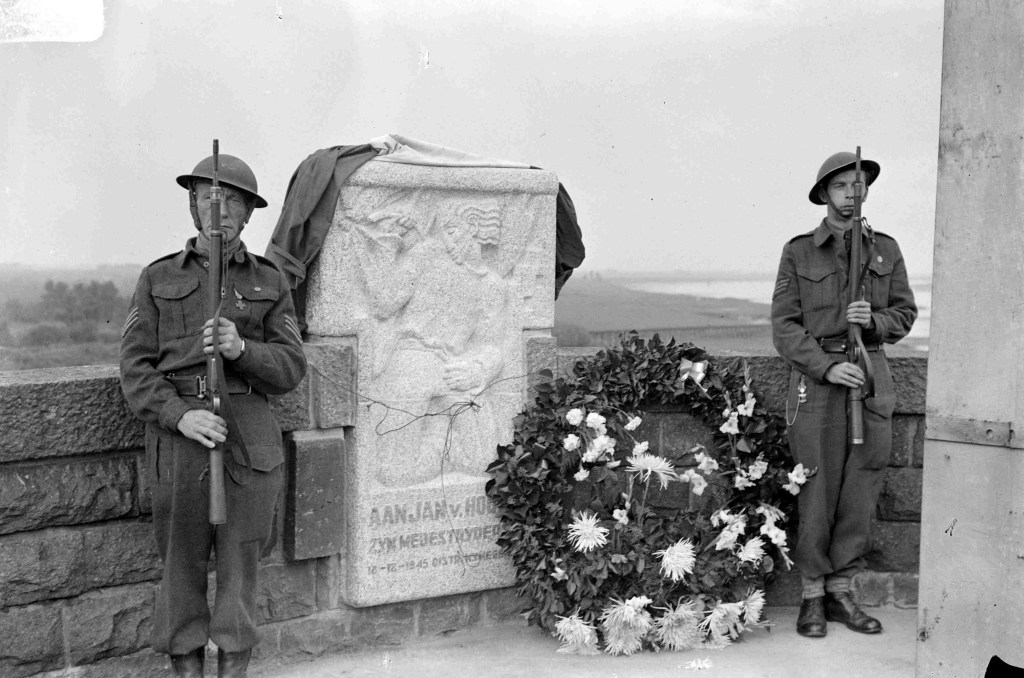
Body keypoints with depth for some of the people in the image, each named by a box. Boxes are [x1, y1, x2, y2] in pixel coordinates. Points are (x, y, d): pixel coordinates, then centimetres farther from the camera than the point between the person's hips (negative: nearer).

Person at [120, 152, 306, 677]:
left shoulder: (270, 282, 9)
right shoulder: (158, 279, 7)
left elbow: (290, 368, 3)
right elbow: (135, 368, 0)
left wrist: (240, 348, -16)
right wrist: (180, 415, -16)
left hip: (251, 438, 1)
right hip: (179, 436, 0)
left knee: (241, 558, 6)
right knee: (181, 559, 6)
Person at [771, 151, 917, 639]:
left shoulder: (886, 249, 10)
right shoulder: (798, 252, 1)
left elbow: (904, 314, 11)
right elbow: (784, 325, -3)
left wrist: (874, 320, -11)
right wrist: (827, 367, -16)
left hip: (871, 373, 3)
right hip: (816, 376, -3)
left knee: (861, 489, 3)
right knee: (816, 489, -2)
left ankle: (840, 592, 15)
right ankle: (812, 595, 10)